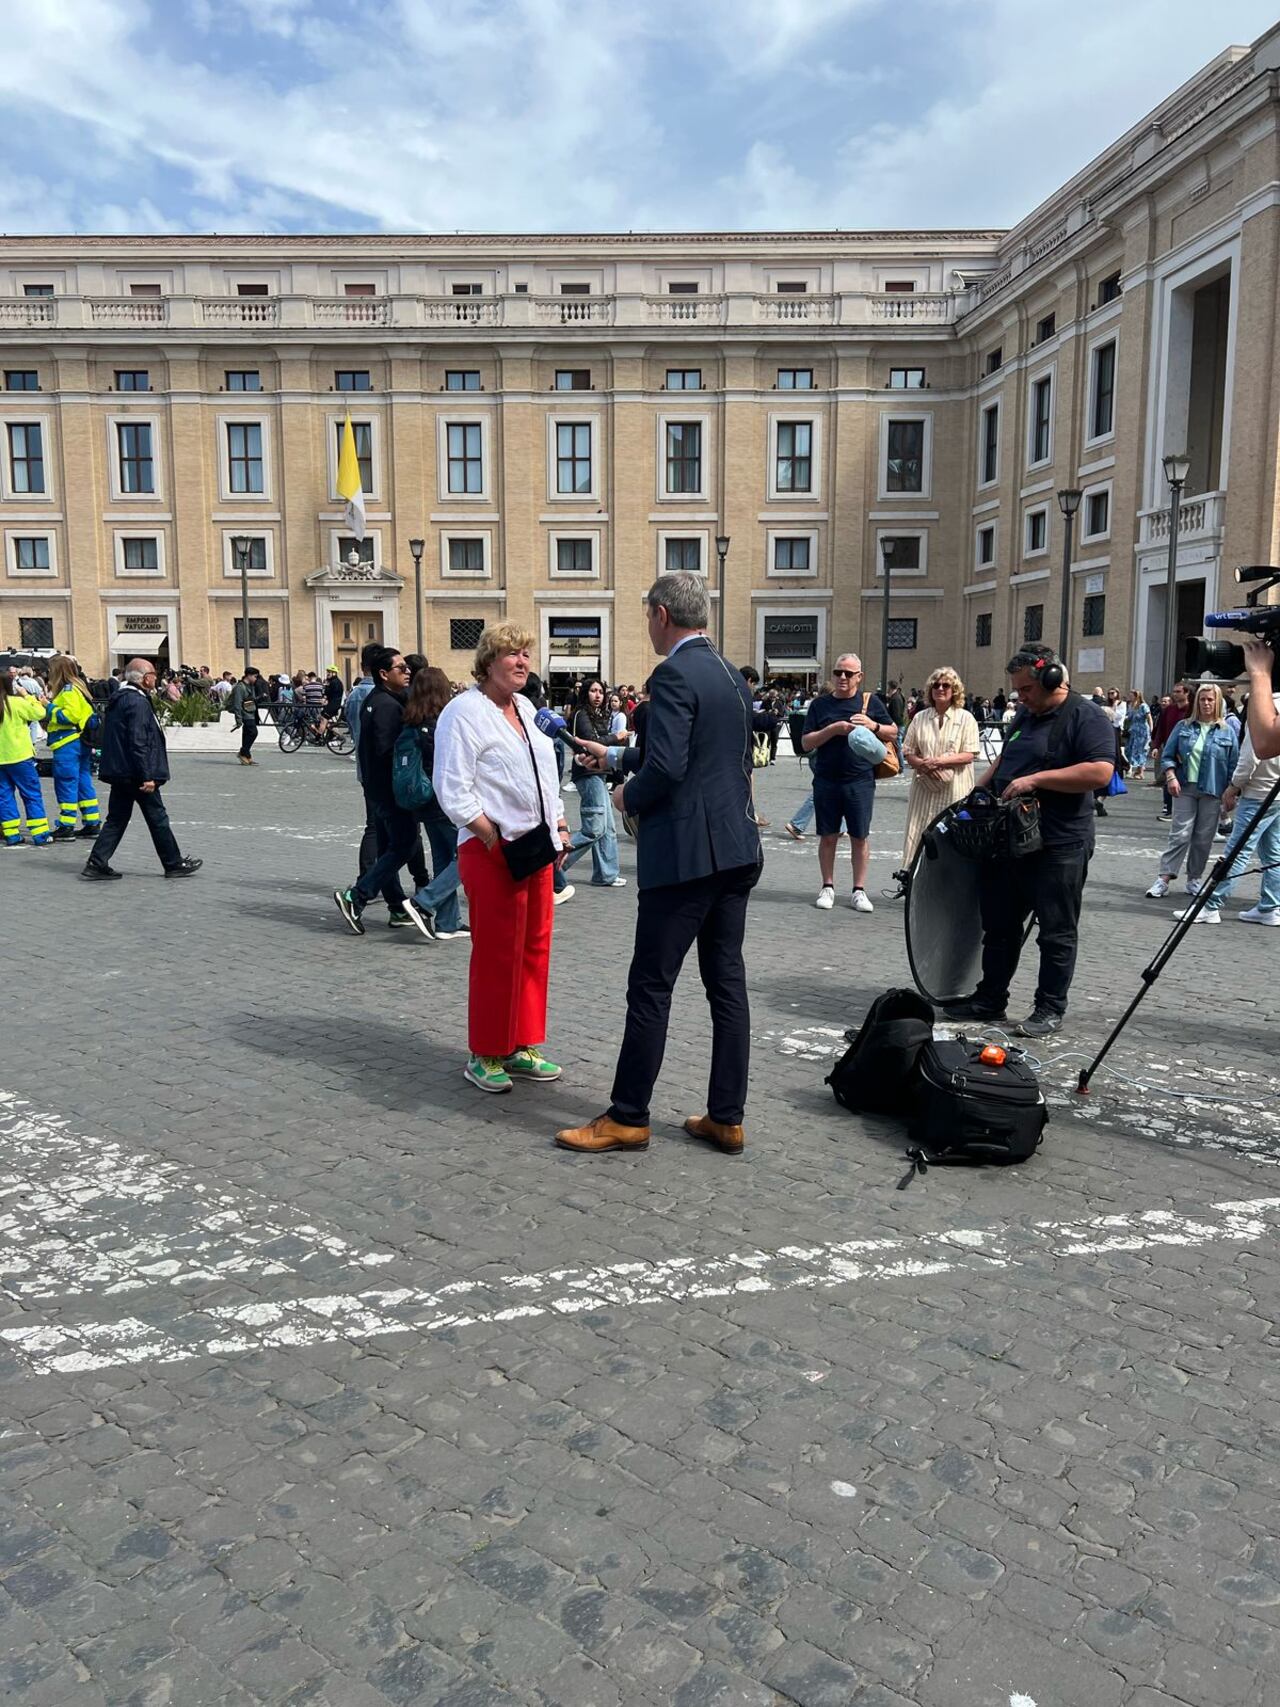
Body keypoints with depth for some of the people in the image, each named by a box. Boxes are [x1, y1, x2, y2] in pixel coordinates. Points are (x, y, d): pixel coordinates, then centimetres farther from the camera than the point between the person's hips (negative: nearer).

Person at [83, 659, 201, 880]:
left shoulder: (118, 700, 14)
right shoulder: (138, 703, -17)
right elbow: (138, 743, -23)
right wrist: (147, 777, -21)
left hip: (119, 773, 9)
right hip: (136, 774, -9)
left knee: (117, 819, 12)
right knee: (157, 818, 2)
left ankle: (97, 864, 8)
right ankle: (174, 864, 12)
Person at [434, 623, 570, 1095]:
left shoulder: (525, 708, 17)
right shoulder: (465, 712, -9)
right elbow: (453, 790, -15)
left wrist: (560, 826, 13)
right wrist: (495, 839, -18)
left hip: (537, 845, 8)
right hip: (491, 850, -8)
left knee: (535, 947, 11)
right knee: (496, 953, -3)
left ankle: (521, 1047, 23)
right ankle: (485, 1056, 10)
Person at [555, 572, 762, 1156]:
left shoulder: (674, 676, -14)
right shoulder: (732, 676, 14)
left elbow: (667, 767, -23)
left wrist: (629, 797, -3)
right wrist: (620, 757, 29)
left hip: (685, 855, -9)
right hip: (737, 850, 9)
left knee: (650, 987, 1)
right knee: (727, 982, 11)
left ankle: (627, 1118, 12)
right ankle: (726, 1118, 18)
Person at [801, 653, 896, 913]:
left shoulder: (869, 701, 6)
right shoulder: (821, 704, 5)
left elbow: (893, 733, 12)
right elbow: (806, 743, 0)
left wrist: (874, 726, -8)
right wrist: (834, 729, -13)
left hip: (860, 781, 0)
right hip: (826, 781, 0)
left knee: (860, 837, 3)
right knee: (828, 836, 6)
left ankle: (859, 891, 12)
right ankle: (827, 887, 19)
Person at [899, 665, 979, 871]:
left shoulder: (965, 718, 3)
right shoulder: (920, 718, 11)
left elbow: (970, 754, -5)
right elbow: (908, 752, 10)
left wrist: (940, 761, -16)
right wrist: (923, 765, -10)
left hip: (954, 789, -2)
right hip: (925, 787, 3)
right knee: (920, 834, 1)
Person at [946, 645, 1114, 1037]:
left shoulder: (1087, 717, -10)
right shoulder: (1025, 716, 16)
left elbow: (1100, 771, -23)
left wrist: (1036, 779, -22)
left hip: (1058, 846, -8)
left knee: (1057, 932, 3)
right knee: (999, 925, 13)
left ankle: (1050, 1010, 12)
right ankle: (989, 999, 22)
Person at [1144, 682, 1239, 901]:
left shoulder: (1227, 732, 2)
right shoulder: (1184, 727, 5)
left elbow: (1233, 764, 4)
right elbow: (1167, 755, 6)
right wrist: (1171, 776, -8)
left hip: (1212, 792, 1)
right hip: (1185, 788, 0)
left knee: (1203, 839, 5)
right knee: (1180, 835, -7)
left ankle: (1194, 879, 17)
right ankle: (1163, 879, -7)